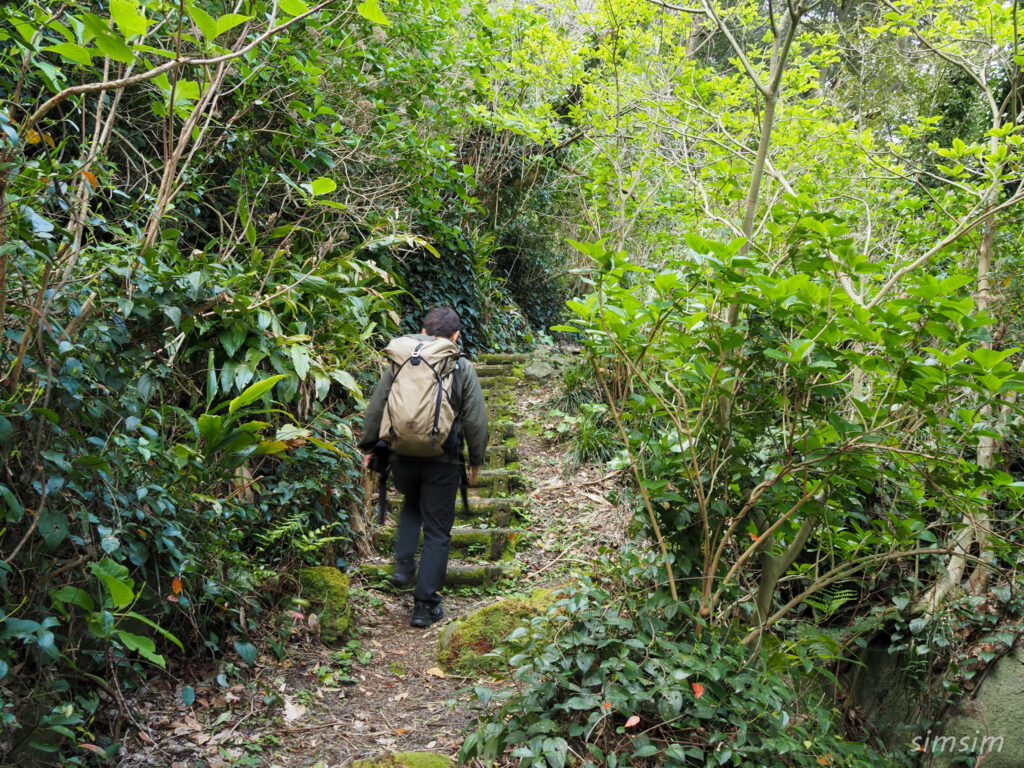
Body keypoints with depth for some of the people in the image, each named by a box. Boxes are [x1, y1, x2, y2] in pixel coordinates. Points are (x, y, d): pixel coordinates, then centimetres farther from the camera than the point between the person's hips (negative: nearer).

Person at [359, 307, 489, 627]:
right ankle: (425, 604, 9)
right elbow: (476, 420, 0)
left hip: (402, 457, 2)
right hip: (443, 461, -2)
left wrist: (368, 447, 17)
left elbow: (375, 409, 6)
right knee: (437, 532, 8)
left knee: (412, 505, 32)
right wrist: (476, 460, 12)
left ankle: (403, 564, 18)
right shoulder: (462, 367, 0)